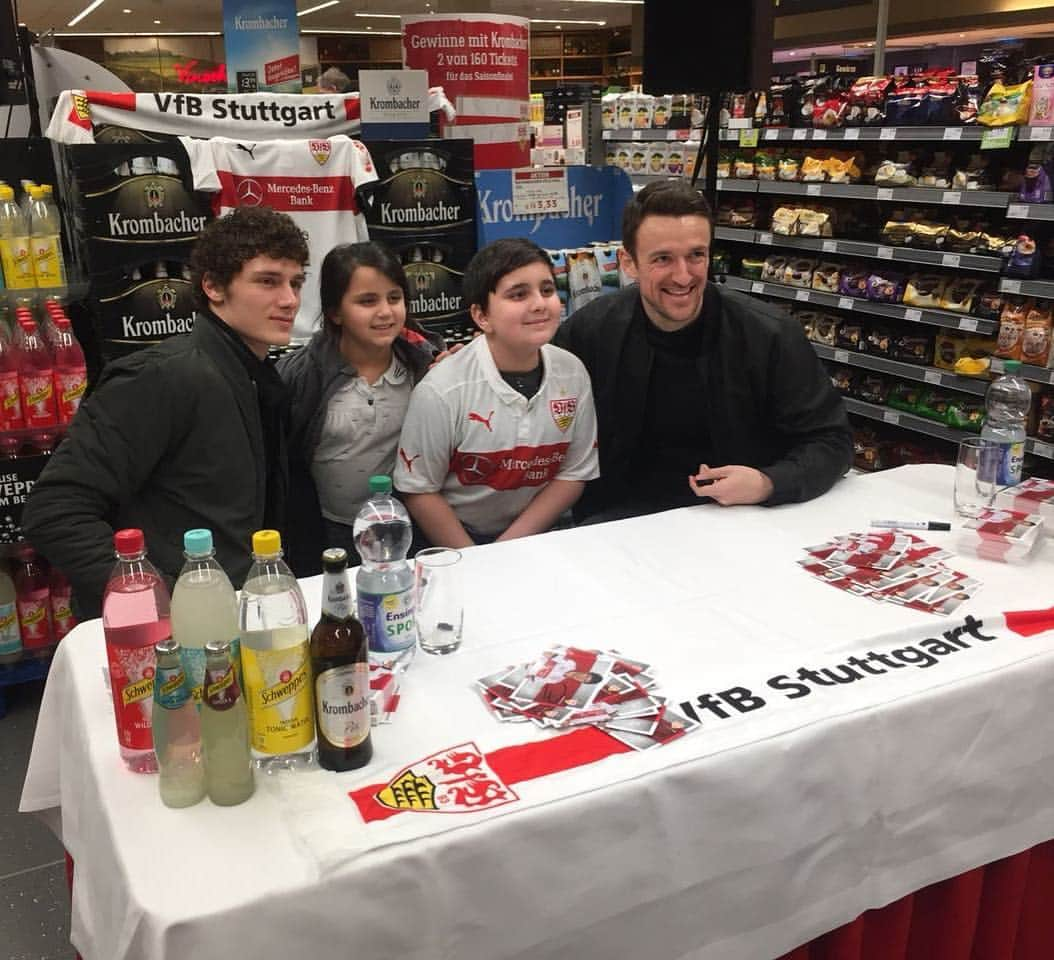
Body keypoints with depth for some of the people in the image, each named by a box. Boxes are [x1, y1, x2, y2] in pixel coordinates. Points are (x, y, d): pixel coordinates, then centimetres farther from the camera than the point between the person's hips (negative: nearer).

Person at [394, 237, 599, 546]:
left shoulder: (572, 373, -5)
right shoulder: (441, 391, -16)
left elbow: (573, 474, 1)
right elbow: (419, 491, -8)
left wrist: (510, 545, -8)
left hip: (537, 533, 3)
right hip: (456, 539, -3)